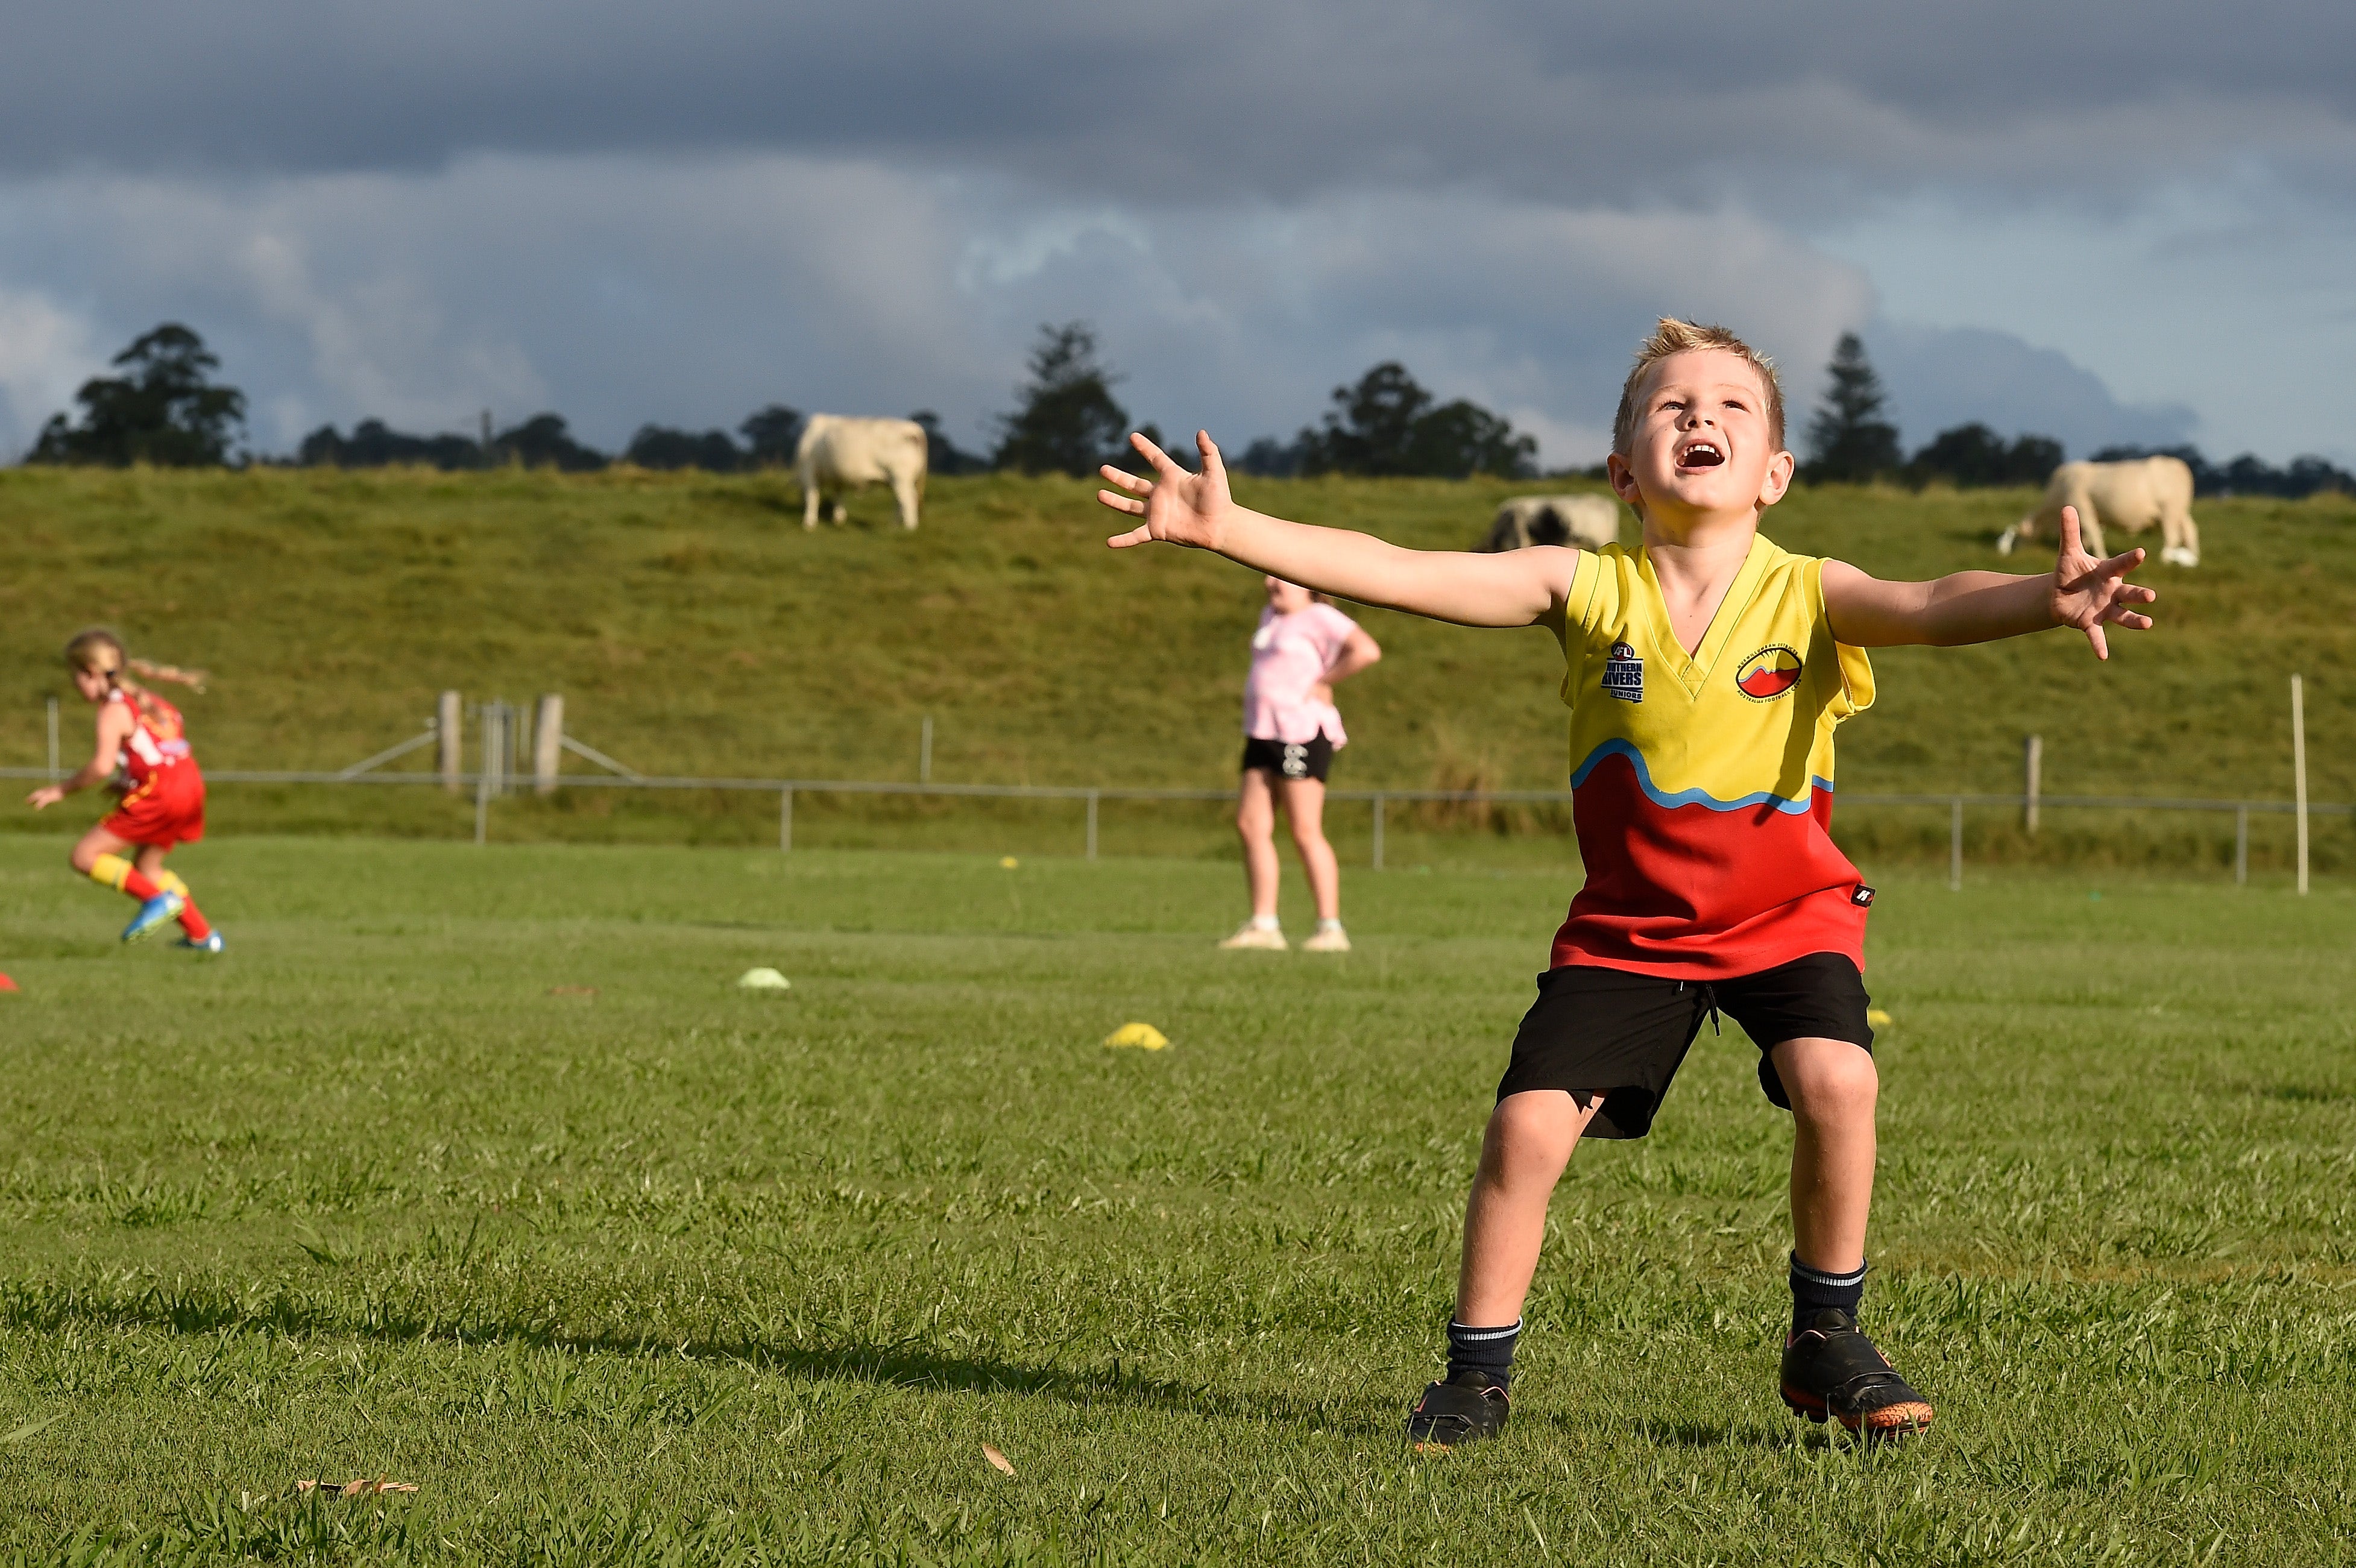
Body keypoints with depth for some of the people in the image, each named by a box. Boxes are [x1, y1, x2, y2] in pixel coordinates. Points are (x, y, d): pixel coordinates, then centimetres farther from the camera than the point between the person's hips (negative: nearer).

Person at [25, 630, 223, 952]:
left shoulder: (114, 710, -8)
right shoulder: (146, 700, 20)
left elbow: (102, 765, -21)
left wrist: (61, 790, -10)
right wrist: (128, 784, 24)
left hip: (158, 794, -9)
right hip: (191, 785, 9)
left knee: (84, 856, -4)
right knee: (145, 866, 25)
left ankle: (157, 899, -10)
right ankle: (202, 935, 22)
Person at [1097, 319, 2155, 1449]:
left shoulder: (1808, 596, -15)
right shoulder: (1586, 590, -11)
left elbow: (1937, 606, -34)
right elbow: (1392, 574, -17)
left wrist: (2047, 599, -56)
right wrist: (1228, 531, -27)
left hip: (1789, 911, -1)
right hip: (1629, 922, 1)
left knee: (1835, 1077, -26)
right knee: (1528, 1123, -11)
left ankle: (1827, 1341, -4)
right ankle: (1478, 1375, 9)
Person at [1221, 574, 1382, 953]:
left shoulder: (1319, 618, -8)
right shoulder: (1271, 617, 20)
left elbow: (1367, 650, -21)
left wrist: (1321, 683, -15)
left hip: (1302, 733, -9)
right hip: (1264, 733, 9)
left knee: (1305, 832, -10)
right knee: (1250, 825, 1)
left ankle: (1331, 929, -7)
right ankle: (1264, 925, 2)